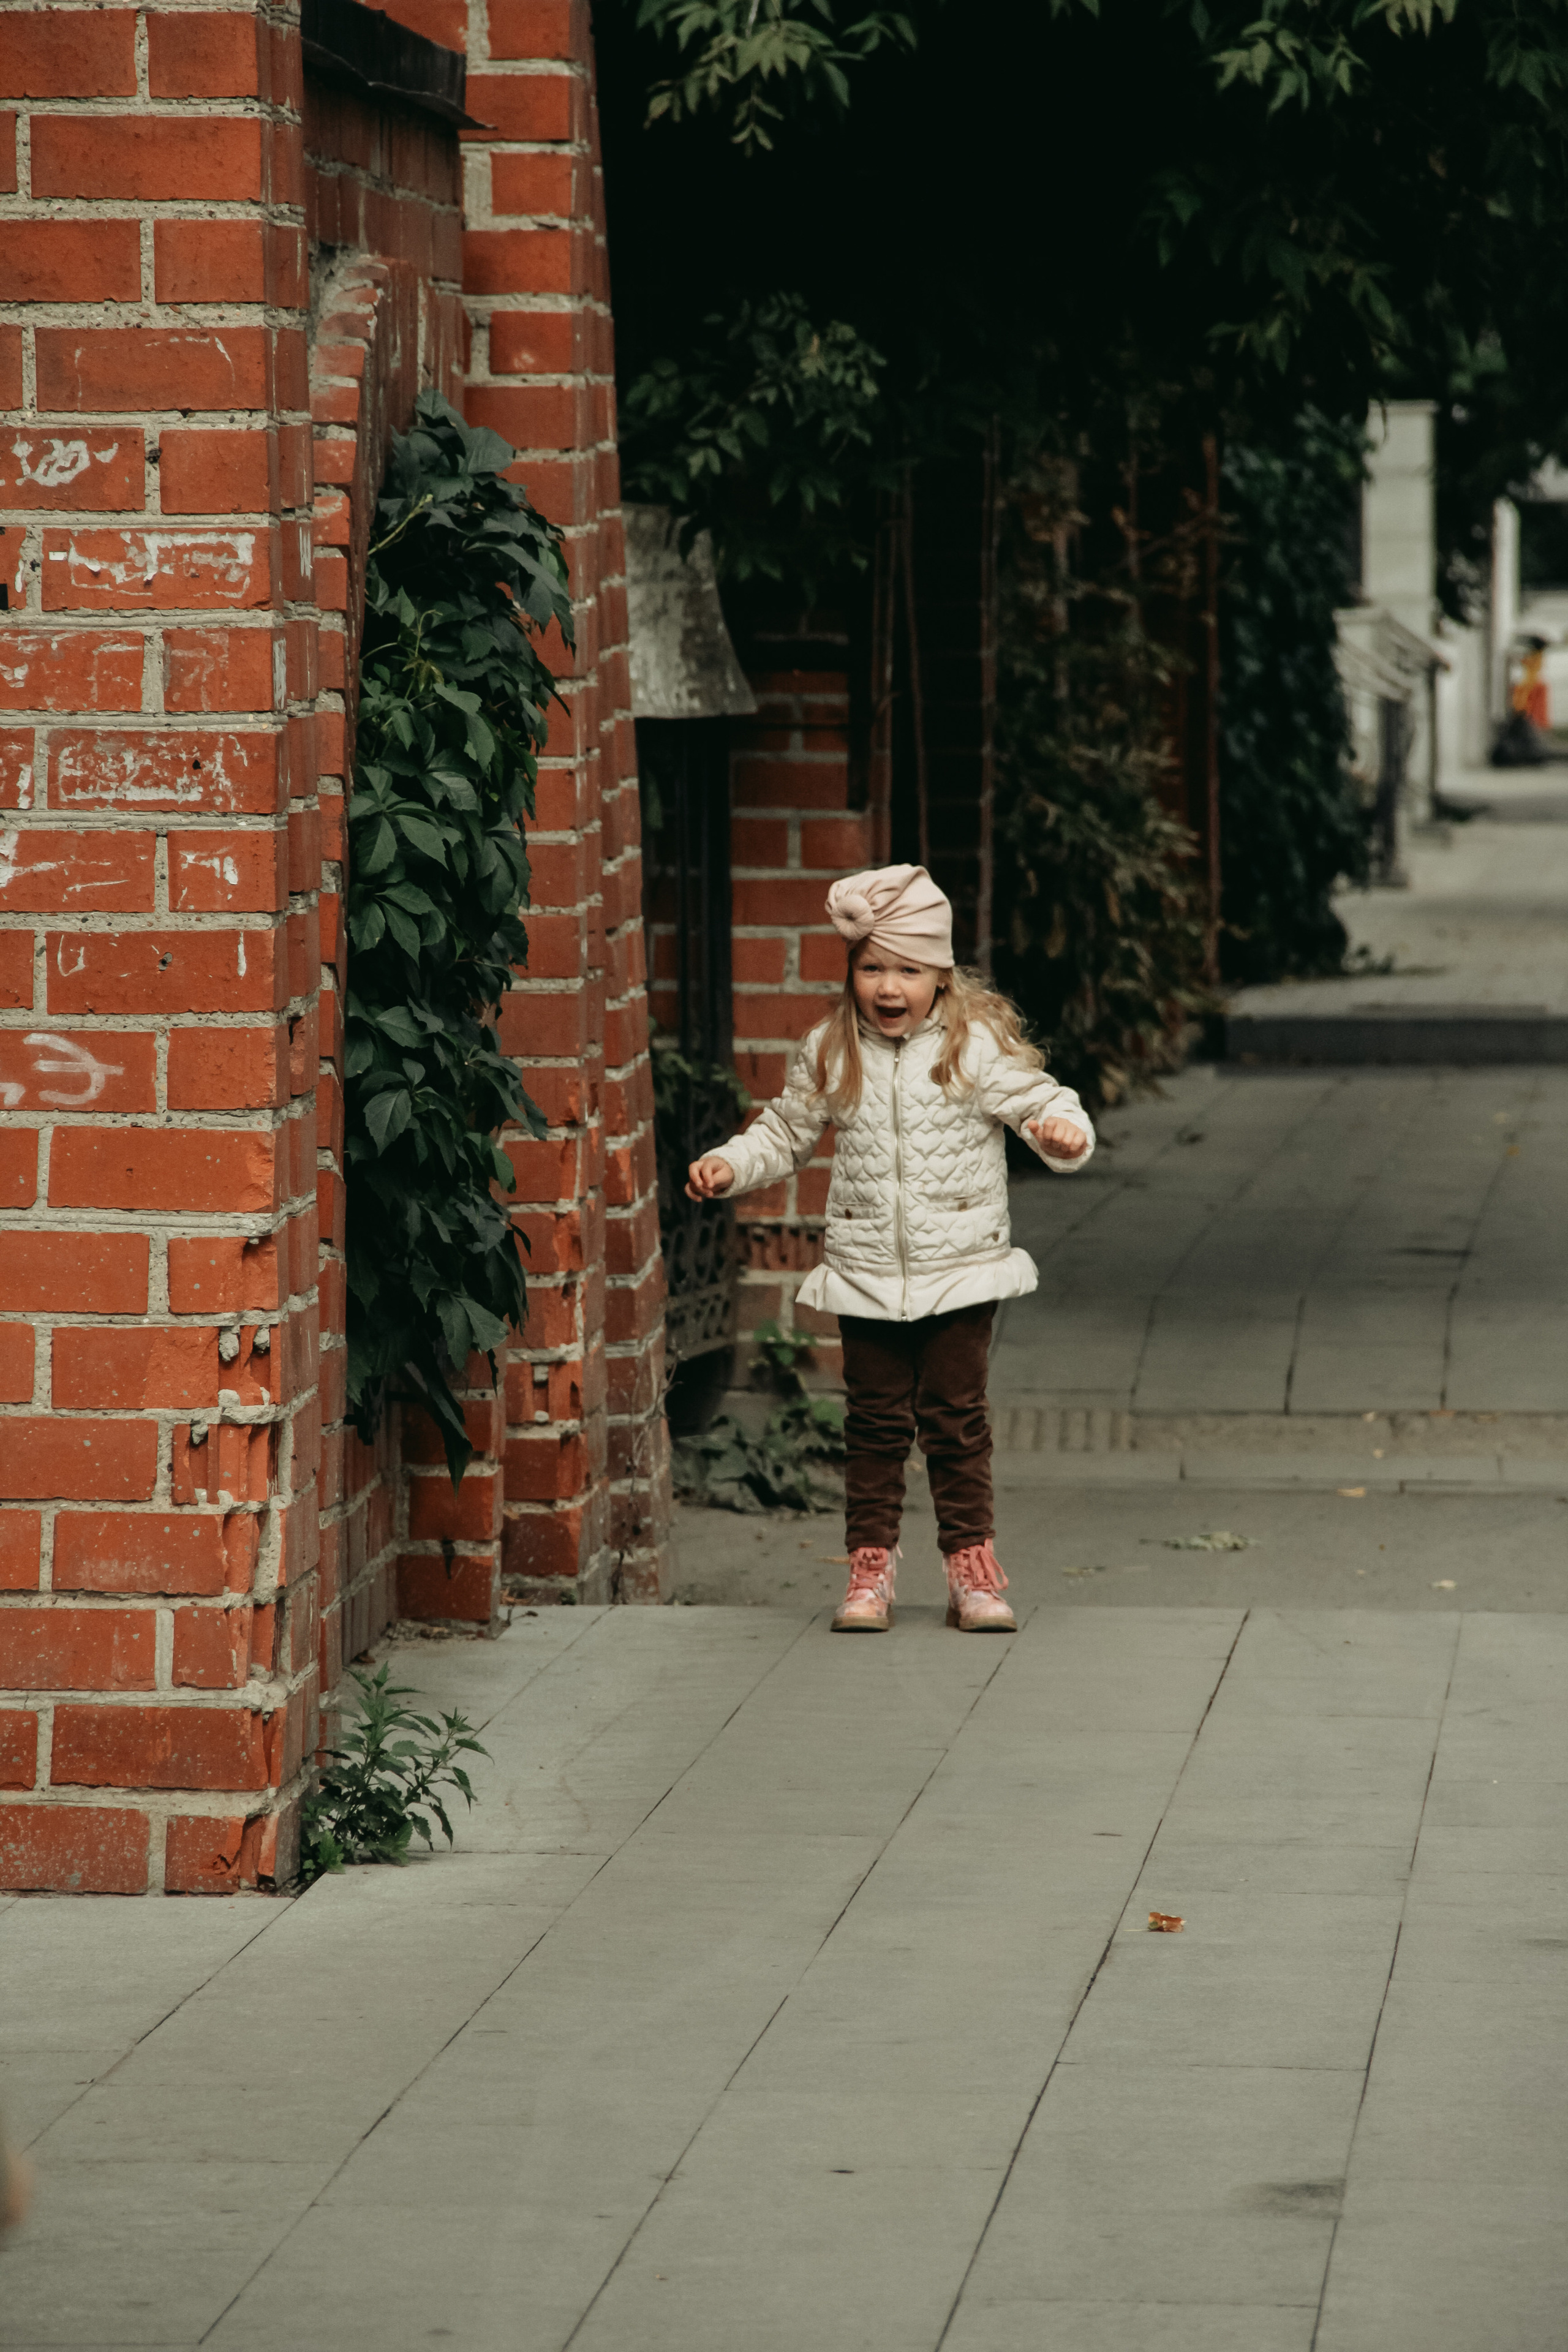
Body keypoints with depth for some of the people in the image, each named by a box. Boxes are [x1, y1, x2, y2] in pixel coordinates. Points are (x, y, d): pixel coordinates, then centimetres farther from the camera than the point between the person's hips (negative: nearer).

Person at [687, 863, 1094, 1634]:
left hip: (962, 1271, -2)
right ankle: (870, 1568, 13)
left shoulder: (977, 1046, -6)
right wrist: (728, 1166, 0)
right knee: (875, 1423, 6)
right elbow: (785, 1133, 14)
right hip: (867, 1274, 2)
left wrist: (1062, 1132, -30)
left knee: (955, 1419, 2)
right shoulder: (829, 1054, 3)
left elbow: (1041, 1102, -8)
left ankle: (971, 1565, 10)